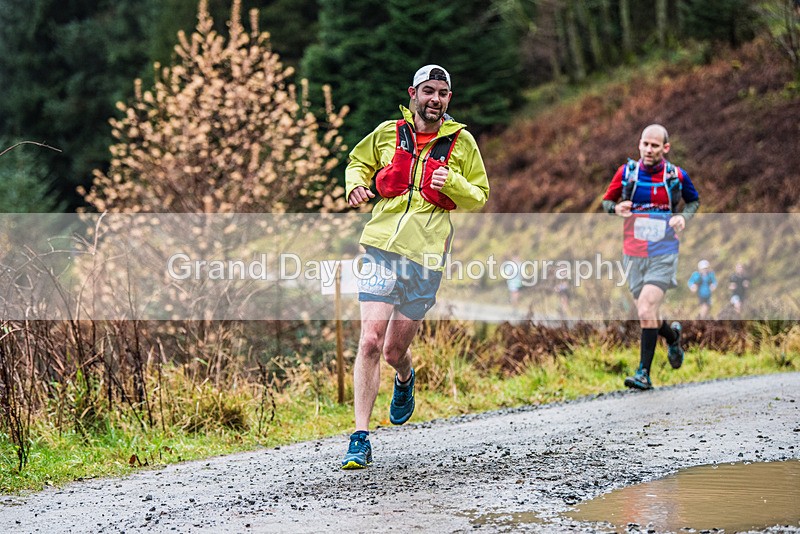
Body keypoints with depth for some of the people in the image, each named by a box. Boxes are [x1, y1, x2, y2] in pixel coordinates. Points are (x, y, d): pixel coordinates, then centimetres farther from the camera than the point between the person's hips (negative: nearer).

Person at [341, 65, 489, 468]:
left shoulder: (461, 142, 6)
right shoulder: (387, 133, 7)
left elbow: (479, 197, 12)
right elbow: (357, 162, 23)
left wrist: (452, 183, -9)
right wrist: (355, 185, 0)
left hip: (426, 254, 0)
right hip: (382, 247, 0)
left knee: (395, 350, 7)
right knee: (370, 342, -12)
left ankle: (404, 379, 47)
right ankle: (361, 439, -8)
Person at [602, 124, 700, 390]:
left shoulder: (677, 176, -2)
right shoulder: (626, 172, 0)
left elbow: (694, 200, 16)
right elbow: (606, 201, 10)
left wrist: (684, 217, -5)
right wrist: (616, 208, -13)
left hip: (663, 256, -3)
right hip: (633, 256, 3)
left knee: (646, 312, -18)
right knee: (647, 317, 7)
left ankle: (644, 373, -10)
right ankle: (673, 336, 41)